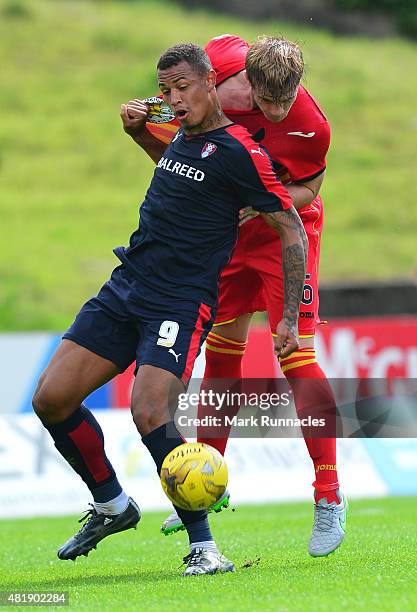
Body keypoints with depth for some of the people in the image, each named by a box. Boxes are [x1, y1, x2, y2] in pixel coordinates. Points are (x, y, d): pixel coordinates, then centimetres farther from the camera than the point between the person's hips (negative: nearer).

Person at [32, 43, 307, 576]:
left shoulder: (239, 151, -10)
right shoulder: (181, 137, 15)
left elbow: (292, 231, -7)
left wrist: (289, 319, -9)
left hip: (182, 303, -8)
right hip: (123, 291, 8)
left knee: (150, 414, -26)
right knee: (51, 398, -2)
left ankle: (203, 548, -13)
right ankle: (111, 506, 19)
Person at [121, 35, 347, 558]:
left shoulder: (311, 127, -30)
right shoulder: (219, 60, -19)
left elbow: (307, 191, -11)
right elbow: (174, 156, -2)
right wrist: (139, 130, -21)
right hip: (227, 232, 5)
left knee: (294, 353, -14)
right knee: (221, 353, 11)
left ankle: (329, 496, -9)